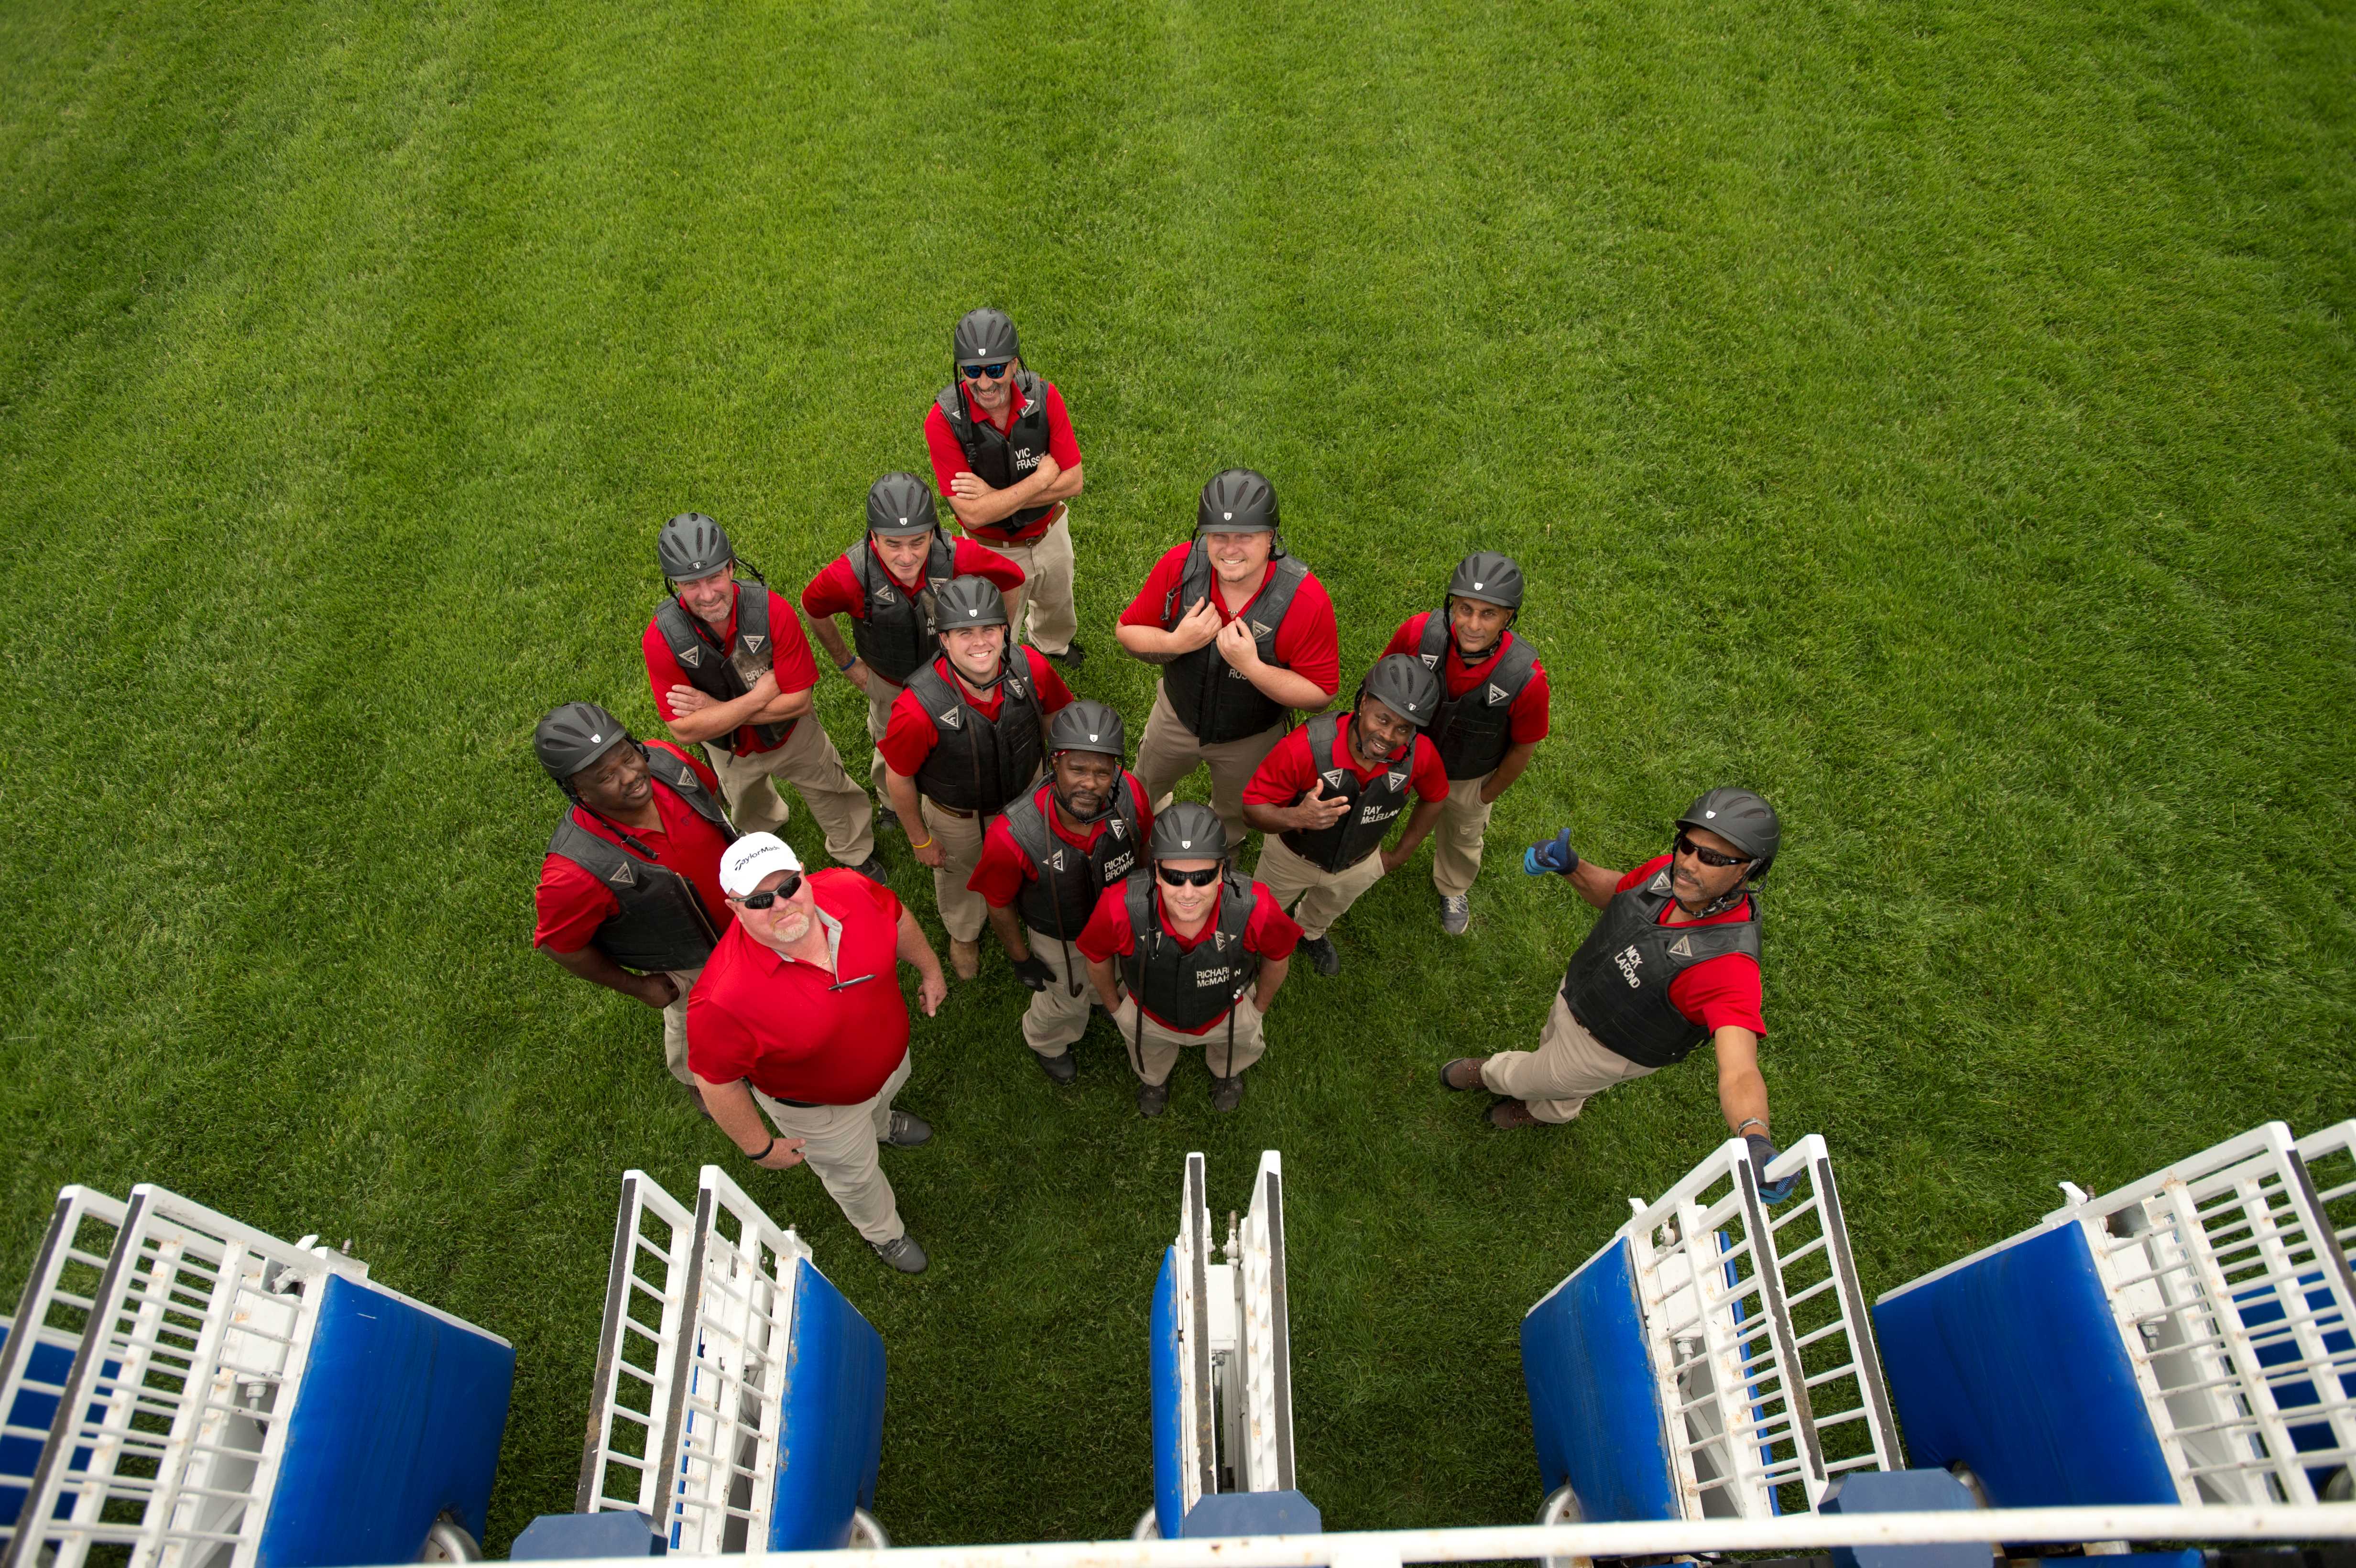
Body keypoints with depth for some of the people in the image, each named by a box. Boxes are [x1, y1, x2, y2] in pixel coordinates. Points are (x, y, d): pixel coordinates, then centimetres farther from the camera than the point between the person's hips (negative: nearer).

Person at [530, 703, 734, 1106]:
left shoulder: (665, 760, -30)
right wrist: (637, 987, -11)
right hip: (686, 965, -4)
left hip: (741, 911, 4)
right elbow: (558, 944, -23)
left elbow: (709, 788, -4)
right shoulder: (577, 871, -43)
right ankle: (700, 1083, 63)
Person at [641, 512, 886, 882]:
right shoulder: (661, 638, -33)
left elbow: (799, 701, -29)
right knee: (750, 810, 33)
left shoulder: (772, 611, -35)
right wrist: (762, 696, -35)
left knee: (832, 796, 20)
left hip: (793, 736, -2)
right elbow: (686, 730, -30)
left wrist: (717, 708, -33)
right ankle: (766, 830, 69)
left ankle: (857, 854, 52)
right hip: (731, 750, 2)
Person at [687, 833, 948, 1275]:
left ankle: (881, 1124, 80)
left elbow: (896, 919, -8)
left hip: (889, 1052, 4)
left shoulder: (851, 891, -33)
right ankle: (883, 1231, 64)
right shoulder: (725, 997, -46)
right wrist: (759, 1146, -14)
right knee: (854, 1172, 28)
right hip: (817, 1105, -4)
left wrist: (929, 969, 7)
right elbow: (716, 1080, -28)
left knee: (883, 1097, 40)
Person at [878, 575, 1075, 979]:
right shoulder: (919, 708, -42)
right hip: (956, 815, -2)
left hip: (1025, 794, 3)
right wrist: (920, 839, -9)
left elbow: (1056, 715, -8)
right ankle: (964, 935, 65)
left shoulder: (1031, 668, -32)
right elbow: (899, 779, -23)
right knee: (960, 874, 30)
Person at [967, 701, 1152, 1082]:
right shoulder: (1013, 837, -44)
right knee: (1068, 1000, 26)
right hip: (1058, 936, -3)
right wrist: (1021, 958, -7)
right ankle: (1045, 1042, 62)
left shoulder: (1130, 795, -35)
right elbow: (999, 903, -21)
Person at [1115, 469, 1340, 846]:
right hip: (1176, 715, 2)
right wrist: (1176, 643, -34)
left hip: (1252, 739, -2)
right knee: (1141, 793, 31)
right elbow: (1128, 631, -14)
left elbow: (1320, 694, -28)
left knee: (1232, 813, 30)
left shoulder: (1306, 599, -34)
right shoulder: (1179, 565, -27)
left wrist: (1251, 665, -41)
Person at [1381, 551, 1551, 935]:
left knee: (1462, 838, 31)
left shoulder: (1526, 678, -39)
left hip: (1470, 778, 0)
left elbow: (1523, 746, -18)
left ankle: (1452, 889, 65)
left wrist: (1489, 795, -3)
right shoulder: (1418, 633, -37)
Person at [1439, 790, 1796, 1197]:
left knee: (1523, 1080, 22)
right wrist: (1571, 866, -21)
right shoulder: (1670, 872, -24)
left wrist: (1756, 1138, -73)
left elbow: (1739, 1075, -53)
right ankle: (1550, 1110, 71)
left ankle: (1491, 1074, 60)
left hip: (1610, 1049, -5)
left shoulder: (1728, 962, -44)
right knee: (1552, 1044, 36)